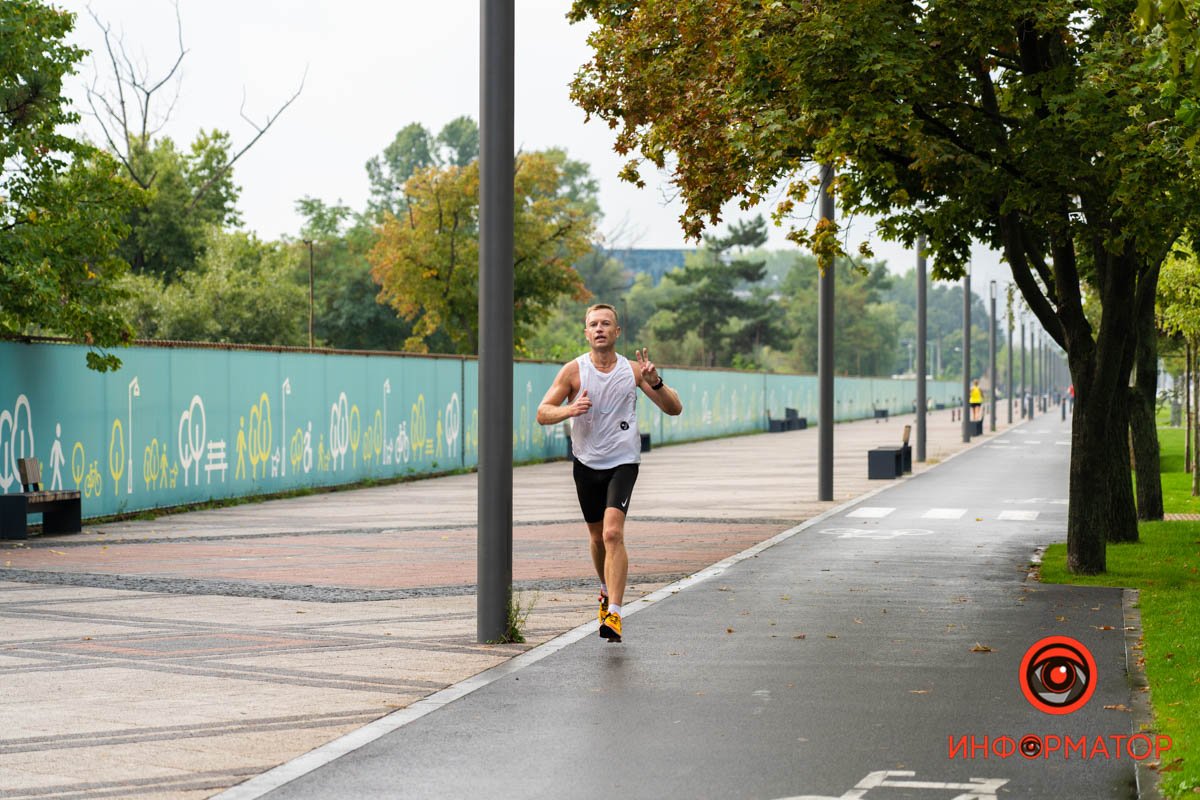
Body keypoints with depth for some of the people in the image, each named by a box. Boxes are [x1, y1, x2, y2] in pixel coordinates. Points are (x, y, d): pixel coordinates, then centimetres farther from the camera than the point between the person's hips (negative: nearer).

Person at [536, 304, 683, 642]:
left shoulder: (633, 370, 0)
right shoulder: (574, 370, -1)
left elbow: (674, 409, 3)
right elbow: (542, 413, -2)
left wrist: (655, 382, -16)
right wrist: (570, 409, -22)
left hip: (623, 462, -2)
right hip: (587, 463, 2)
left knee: (613, 533, -19)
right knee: (598, 536, 14)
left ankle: (614, 614, -23)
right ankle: (607, 591, 43)